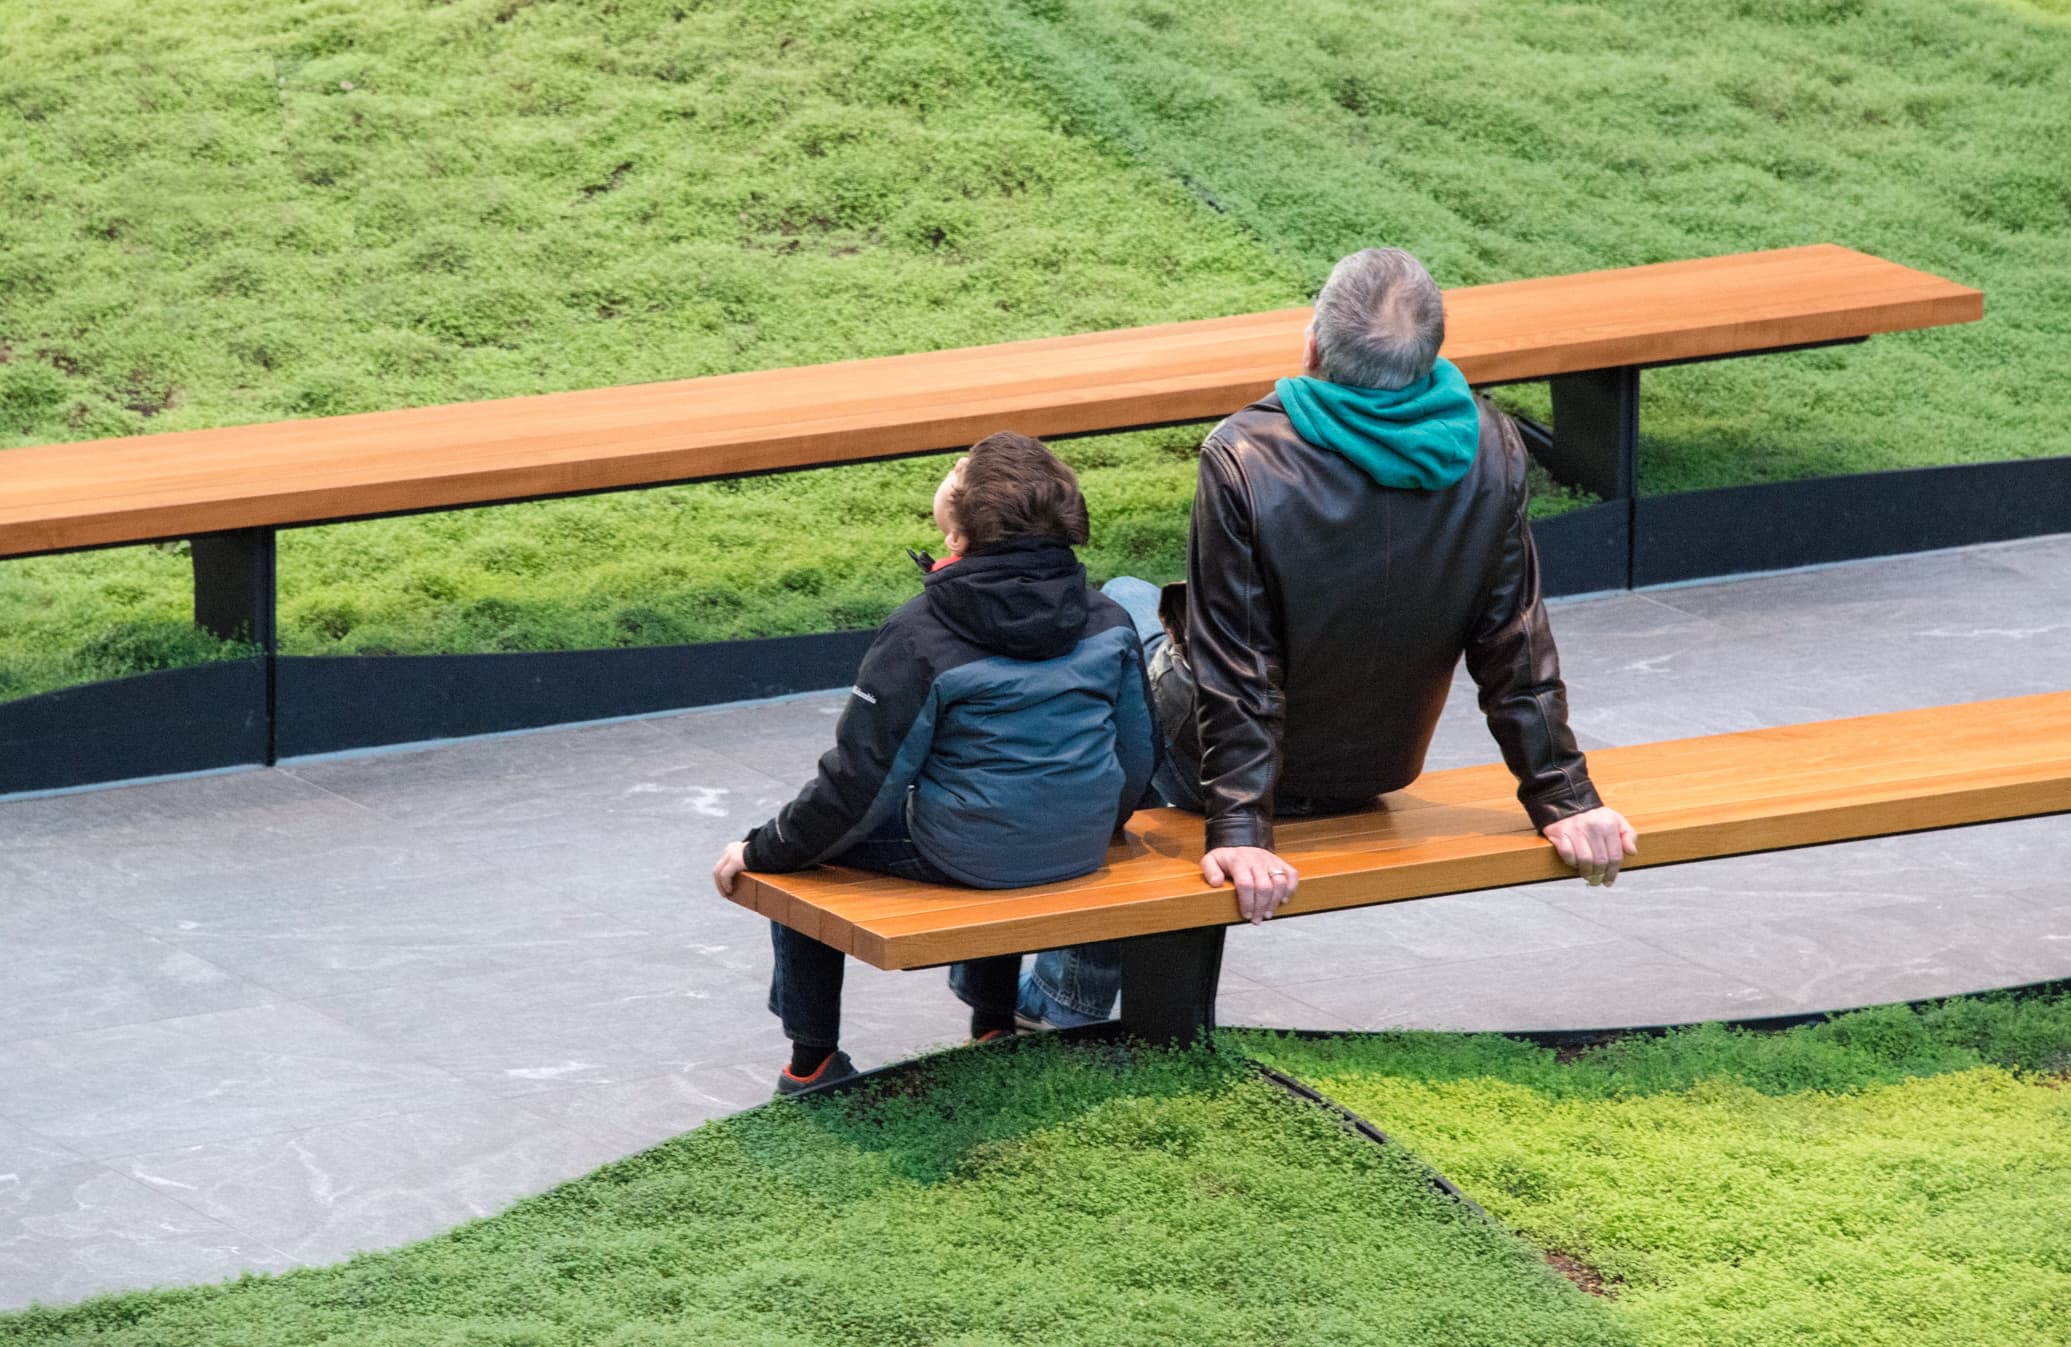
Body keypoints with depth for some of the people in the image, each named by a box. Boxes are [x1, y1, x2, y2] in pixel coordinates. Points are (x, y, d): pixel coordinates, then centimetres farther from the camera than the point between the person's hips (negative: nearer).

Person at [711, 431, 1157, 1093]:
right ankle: (994, 1026, 46)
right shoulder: (1107, 621, -6)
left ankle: (813, 1061, 24)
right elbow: (1139, 754, 5)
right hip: (1079, 852, 6)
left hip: (967, 857, -6)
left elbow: (859, 785, -18)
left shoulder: (920, 638, -22)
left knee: (795, 847, 18)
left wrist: (761, 851, -4)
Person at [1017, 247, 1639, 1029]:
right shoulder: (1490, 451, -18)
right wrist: (1565, 801, -1)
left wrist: (1239, 831, -20)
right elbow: (1517, 648, -10)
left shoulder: (1244, 461, -31)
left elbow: (1236, 672, -26)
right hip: (1375, 772, 5)